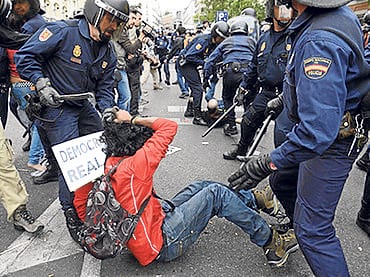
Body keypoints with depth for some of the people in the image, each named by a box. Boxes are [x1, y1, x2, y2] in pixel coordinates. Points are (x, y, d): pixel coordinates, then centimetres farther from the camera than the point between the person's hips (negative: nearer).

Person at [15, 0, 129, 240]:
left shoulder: (108, 52, 3)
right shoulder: (62, 31, -19)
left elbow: (104, 87, 4)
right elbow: (25, 56, -13)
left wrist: (109, 112, -14)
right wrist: (42, 84, -23)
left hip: (84, 106, 8)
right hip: (56, 106, -7)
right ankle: (72, 216, 10)